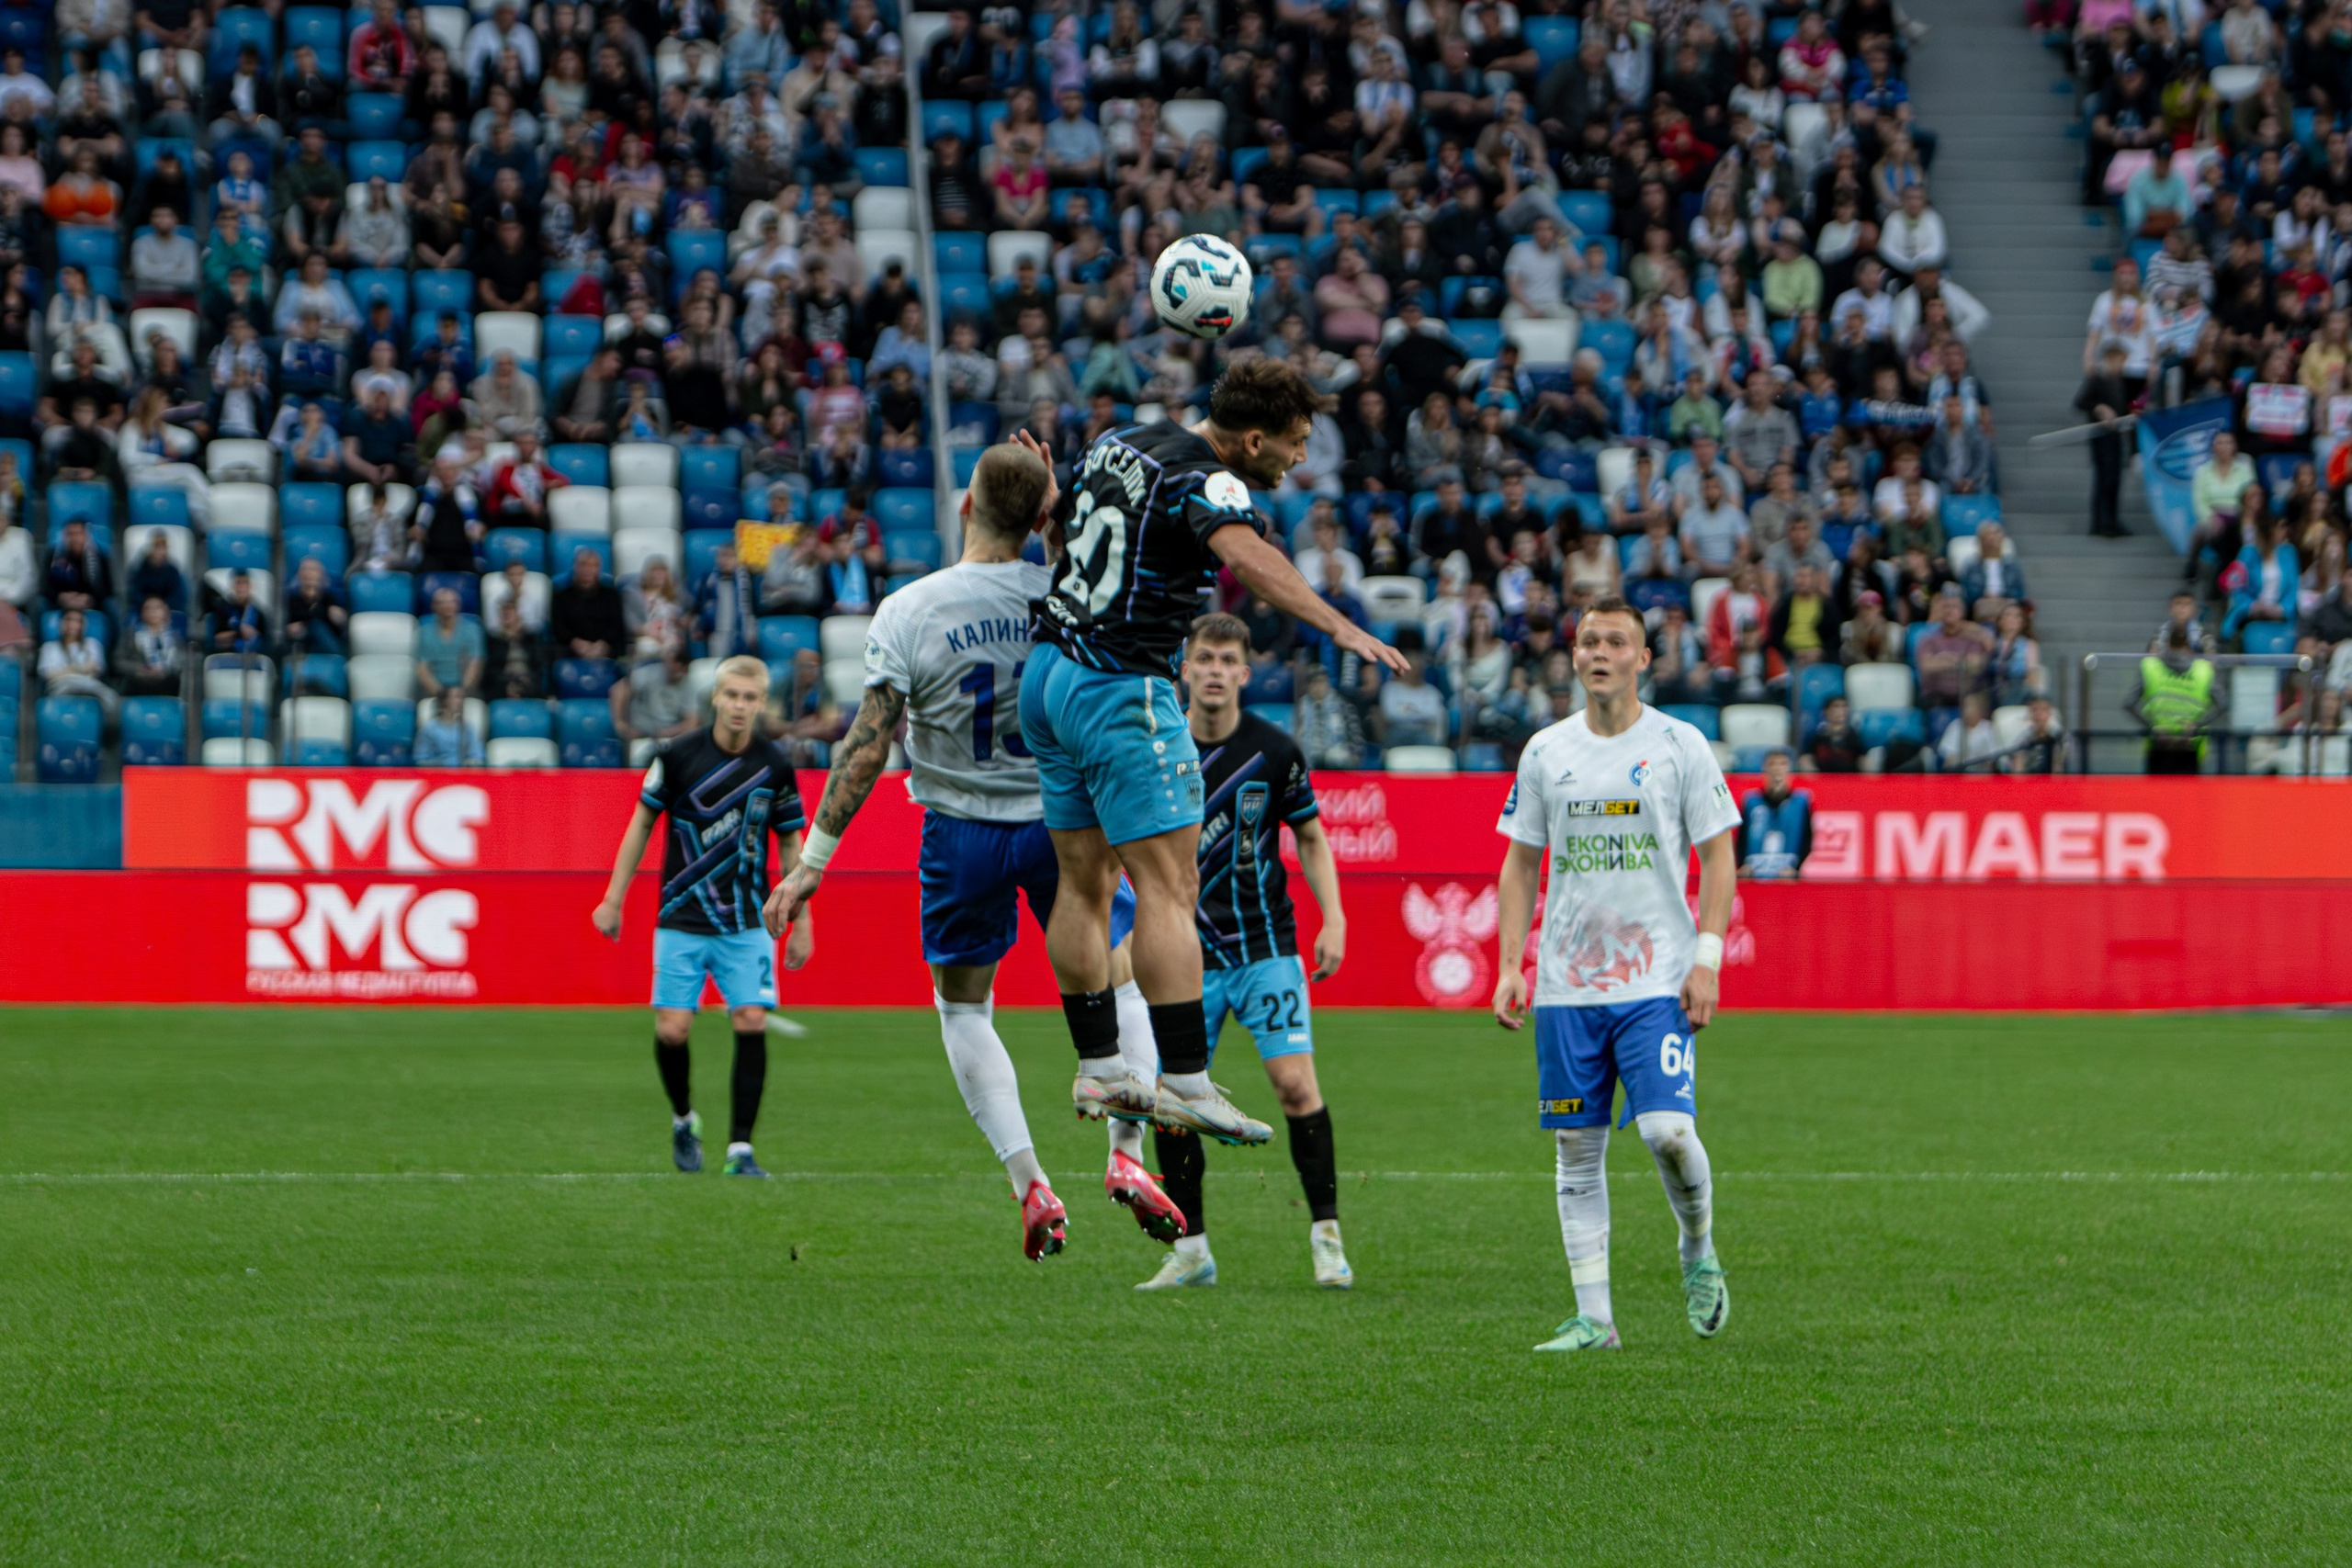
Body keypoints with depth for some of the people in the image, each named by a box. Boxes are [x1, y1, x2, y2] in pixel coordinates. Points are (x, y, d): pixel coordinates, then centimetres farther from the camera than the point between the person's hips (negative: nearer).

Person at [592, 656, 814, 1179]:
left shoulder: (775, 766, -1)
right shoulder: (677, 755, -6)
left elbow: (790, 843, 10)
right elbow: (642, 823, 5)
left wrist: (801, 921, 10)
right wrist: (613, 900, 5)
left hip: (747, 924, 1)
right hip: (681, 919, -1)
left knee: (751, 1022, -13)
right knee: (672, 1030, -7)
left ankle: (740, 1146, -5)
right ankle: (684, 1121, 22)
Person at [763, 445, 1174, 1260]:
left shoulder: (907, 611, -13)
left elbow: (865, 748, -14)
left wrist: (812, 863, -9)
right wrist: (1060, 511, 8)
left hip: (961, 830, -1)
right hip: (1063, 817, 1)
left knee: (963, 1007, 15)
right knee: (1118, 984, 18)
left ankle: (1030, 1183, 2)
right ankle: (1127, 1150, 0)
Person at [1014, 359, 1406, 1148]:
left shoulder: (1120, 443, 11)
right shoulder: (1205, 480, -16)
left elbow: (1065, 524, 26)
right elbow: (1245, 555, -37)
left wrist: (1044, 487, 45)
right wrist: (1337, 625, -45)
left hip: (1047, 673, 9)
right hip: (1121, 691, -9)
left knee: (1086, 883, 14)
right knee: (1168, 887, -8)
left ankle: (1096, 1069, 18)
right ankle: (1185, 1083, -13)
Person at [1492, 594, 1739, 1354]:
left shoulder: (1680, 746, 1)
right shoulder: (1546, 751, 9)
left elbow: (1718, 856, 2)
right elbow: (1520, 864, 13)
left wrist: (1707, 958, -8)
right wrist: (1510, 966, 4)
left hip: (1659, 980, -3)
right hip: (1565, 985, 3)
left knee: (1668, 1130, -16)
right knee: (1579, 1149, 2)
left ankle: (1699, 1250, 12)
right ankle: (1593, 1317, 6)